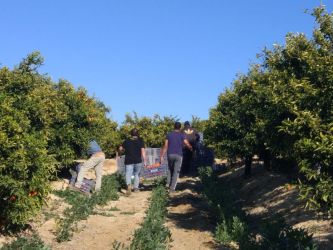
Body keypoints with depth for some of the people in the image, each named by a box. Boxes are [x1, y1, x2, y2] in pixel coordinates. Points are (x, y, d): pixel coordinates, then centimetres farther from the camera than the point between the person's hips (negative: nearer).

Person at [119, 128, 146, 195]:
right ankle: (136, 188, 21)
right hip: (138, 161, 0)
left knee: (128, 175, -4)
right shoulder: (140, 141, 0)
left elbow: (120, 149, 11)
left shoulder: (127, 141, 5)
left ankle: (129, 185, -31)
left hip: (129, 161, 0)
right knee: (136, 174, 20)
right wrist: (145, 161, -7)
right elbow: (143, 151, -8)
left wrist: (125, 151, 31)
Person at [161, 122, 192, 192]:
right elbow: (187, 144, -8)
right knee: (176, 171, 2)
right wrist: (191, 148, 16)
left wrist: (162, 156, 2)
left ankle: (168, 183, 10)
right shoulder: (182, 135, -2)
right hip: (178, 155, -2)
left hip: (170, 154, 2)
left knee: (170, 169, 22)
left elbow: (165, 146, 0)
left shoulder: (169, 134, 4)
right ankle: (172, 188, -3)